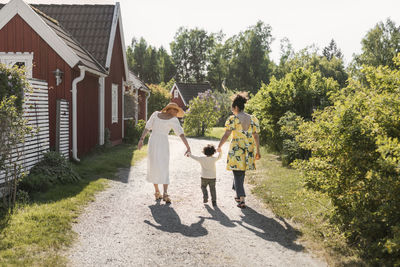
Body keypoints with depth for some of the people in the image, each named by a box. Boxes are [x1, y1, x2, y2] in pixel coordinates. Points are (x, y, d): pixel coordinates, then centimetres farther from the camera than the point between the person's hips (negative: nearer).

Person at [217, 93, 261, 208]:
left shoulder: (233, 119, -9)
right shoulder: (253, 119, 5)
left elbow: (226, 135, -13)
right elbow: (256, 136, 7)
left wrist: (219, 147, -1)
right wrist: (258, 151, 14)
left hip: (236, 149, -5)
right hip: (249, 150, 5)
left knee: (237, 174, 1)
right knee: (241, 173, 21)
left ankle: (242, 200, -6)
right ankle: (238, 195, 33)